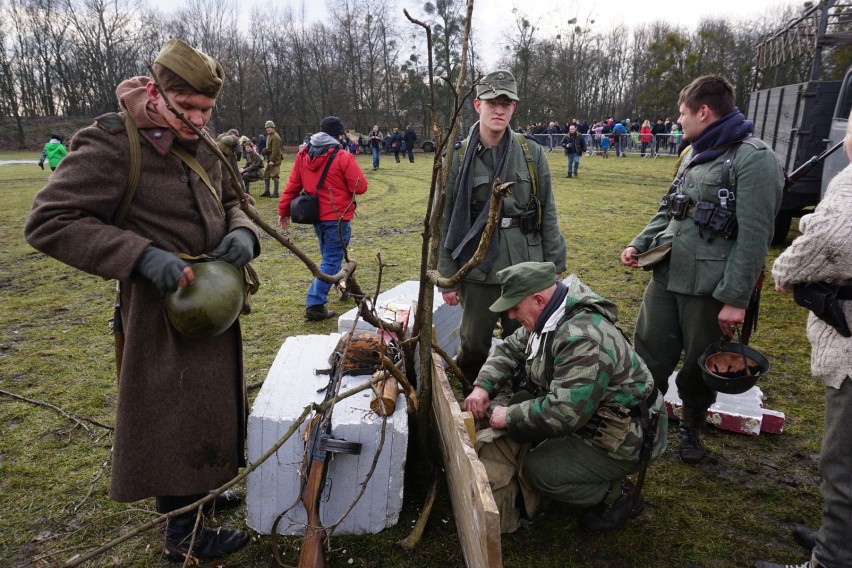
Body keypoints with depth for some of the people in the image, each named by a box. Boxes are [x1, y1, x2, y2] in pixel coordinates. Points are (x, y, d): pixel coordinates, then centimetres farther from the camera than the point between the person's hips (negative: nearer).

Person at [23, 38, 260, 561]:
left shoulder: (201, 147, 5)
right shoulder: (113, 145, -17)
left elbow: (230, 202, 16)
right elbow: (49, 222, -19)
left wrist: (243, 231, -9)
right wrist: (142, 255, -30)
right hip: (165, 314, -8)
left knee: (206, 408, 21)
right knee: (174, 416, 5)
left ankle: (198, 492, 45)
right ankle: (184, 535, 25)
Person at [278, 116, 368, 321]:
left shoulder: (304, 155, 4)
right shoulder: (343, 157, -14)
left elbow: (292, 185, 4)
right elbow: (360, 187, -14)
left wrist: (284, 210, 10)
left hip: (316, 215, 7)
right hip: (337, 217, -7)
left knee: (330, 256, 25)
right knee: (331, 261, -2)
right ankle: (315, 305, -7)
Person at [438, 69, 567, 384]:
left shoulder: (532, 154, 1)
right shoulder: (459, 158, -3)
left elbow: (548, 215, 4)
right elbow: (445, 221, -2)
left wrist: (554, 269, 3)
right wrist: (447, 276, -3)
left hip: (526, 269, 1)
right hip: (479, 272, -1)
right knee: (473, 345, 13)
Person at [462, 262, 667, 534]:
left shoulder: (584, 340, -33)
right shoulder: (546, 318, -3)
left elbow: (564, 413, -37)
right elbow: (510, 349, 9)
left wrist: (509, 416, -23)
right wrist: (483, 386, -6)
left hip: (621, 439, -9)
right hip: (583, 416, 9)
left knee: (539, 471, -18)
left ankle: (617, 495, 6)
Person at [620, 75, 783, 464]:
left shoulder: (754, 159, -12)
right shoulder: (695, 155, 13)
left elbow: (753, 237, -17)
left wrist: (736, 298, -19)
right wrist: (640, 243, 6)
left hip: (710, 288, -6)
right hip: (665, 278, 7)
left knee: (699, 367, 11)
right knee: (648, 358, 10)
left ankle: (692, 428, 34)